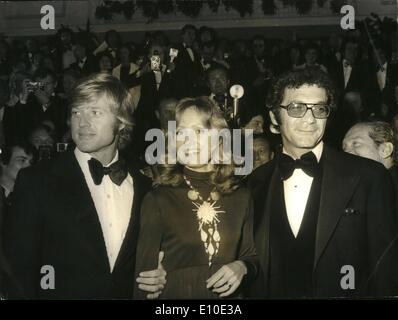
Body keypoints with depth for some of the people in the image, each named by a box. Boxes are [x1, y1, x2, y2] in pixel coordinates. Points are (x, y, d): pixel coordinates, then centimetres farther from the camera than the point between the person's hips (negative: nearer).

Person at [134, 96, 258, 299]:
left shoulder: (241, 198, -3)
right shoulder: (157, 201, -10)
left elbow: (252, 257, 7)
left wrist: (242, 267, -10)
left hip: (229, 294, 2)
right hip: (175, 294, -2)